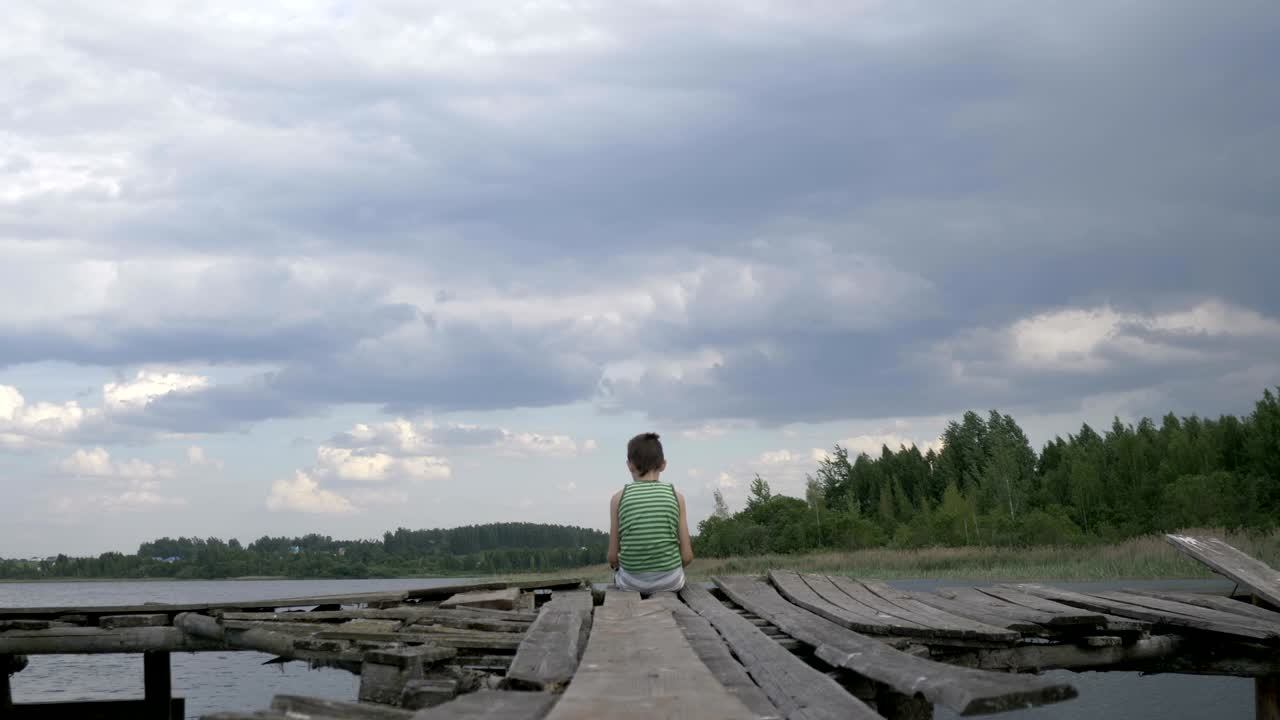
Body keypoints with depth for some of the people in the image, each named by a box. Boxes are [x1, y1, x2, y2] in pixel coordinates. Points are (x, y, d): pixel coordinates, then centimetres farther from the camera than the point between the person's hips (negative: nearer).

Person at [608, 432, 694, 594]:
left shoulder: (619, 498, -6)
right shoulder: (676, 496, -4)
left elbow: (613, 556, -3)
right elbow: (687, 556, -4)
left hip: (632, 581, 0)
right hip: (670, 580, 0)